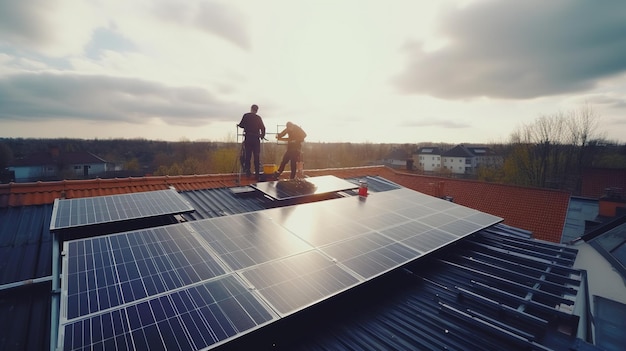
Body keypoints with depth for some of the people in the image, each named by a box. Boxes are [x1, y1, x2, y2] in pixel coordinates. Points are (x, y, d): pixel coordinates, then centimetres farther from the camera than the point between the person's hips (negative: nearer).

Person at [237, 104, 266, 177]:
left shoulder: (246, 116, 1)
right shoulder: (258, 118, 4)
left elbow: (241, 125, -1)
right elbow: (263, 128, 3)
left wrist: (238, 125, 21)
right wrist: (262, 135, 19)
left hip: (248, 138, -1)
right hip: (256, 138, 1)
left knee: (247, 155, 6)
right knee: (256, 156, 5)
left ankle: (248, 172, 5)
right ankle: (257, 172, 3)